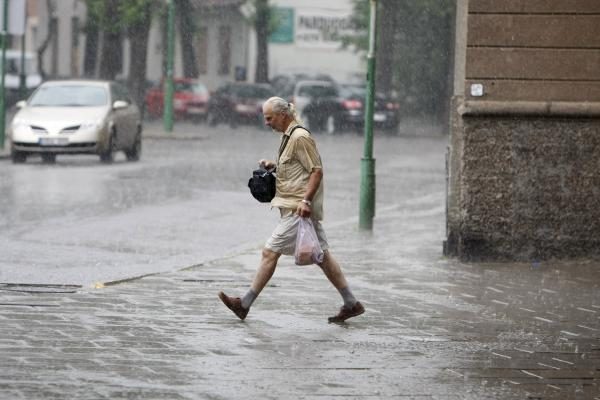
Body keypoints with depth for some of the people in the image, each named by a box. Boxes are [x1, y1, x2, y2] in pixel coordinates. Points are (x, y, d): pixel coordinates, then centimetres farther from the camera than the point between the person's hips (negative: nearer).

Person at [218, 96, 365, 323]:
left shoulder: (300, 137, -14)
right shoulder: (288, 136, 16)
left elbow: (316, 170, -18)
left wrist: (306, 201, -24)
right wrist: (273, 166, 13)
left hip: (298, 209, -10)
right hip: (296, 208, 10)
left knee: (270, 252, -8)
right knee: (321, 255, 10)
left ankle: (245, 304, -5)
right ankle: (351, 304, 12)